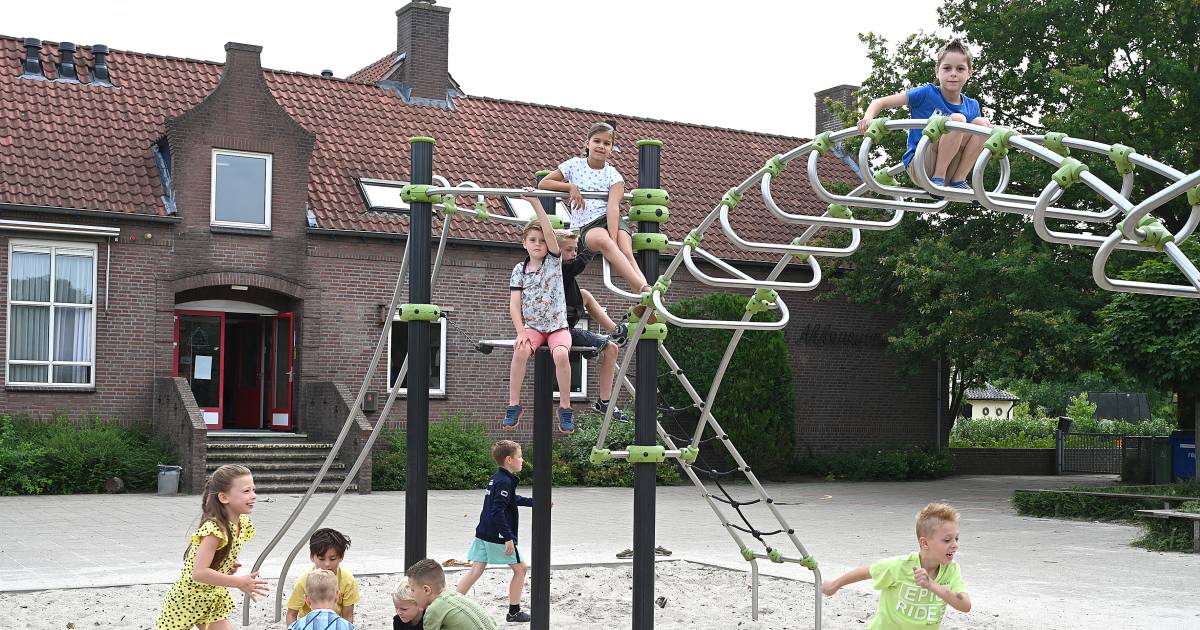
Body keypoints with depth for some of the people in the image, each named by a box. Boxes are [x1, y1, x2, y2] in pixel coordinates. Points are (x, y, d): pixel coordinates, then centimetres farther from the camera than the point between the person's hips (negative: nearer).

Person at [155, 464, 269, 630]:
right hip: (186, 599, -7)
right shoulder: (214, 529, -30)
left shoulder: (242, 523, -4)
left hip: (213, 600, 7)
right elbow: (199, 572, -36)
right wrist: (239, 582, -34)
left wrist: (229, 567, -5)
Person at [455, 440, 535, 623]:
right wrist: (508, 538, -26)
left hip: (483, 535, 9)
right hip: (498, 537, -9)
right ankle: (514, 612, 14)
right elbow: (498, 512, -25)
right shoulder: (505, 482, -17)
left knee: (476, 571, 7)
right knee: (520, 569, 7)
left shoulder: (495, 479, 13)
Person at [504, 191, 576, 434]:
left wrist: (536, 204, -24)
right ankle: (514, 406, -20)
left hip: (557, 326, -1)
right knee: (520, 351, -32)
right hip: (532, 327, 1)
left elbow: (550, 233, -16)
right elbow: (514, 305, 0)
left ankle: (565, 408, -18)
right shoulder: (519, 270, 5)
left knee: (561, 354, -32)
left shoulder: (554, 261, 2)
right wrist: (521, 332, -14)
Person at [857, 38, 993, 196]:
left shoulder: (972, 106, 7)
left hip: (948, 169, 5)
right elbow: (880, 102, -7)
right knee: (957, 119, -23)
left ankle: (958, 181, -12)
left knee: (980, 123, -12)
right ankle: (937, 178, -20)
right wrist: (868, 118, -28)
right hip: (918, 167, -4)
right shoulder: (927, 93, -6)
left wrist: (986, 124, -8)